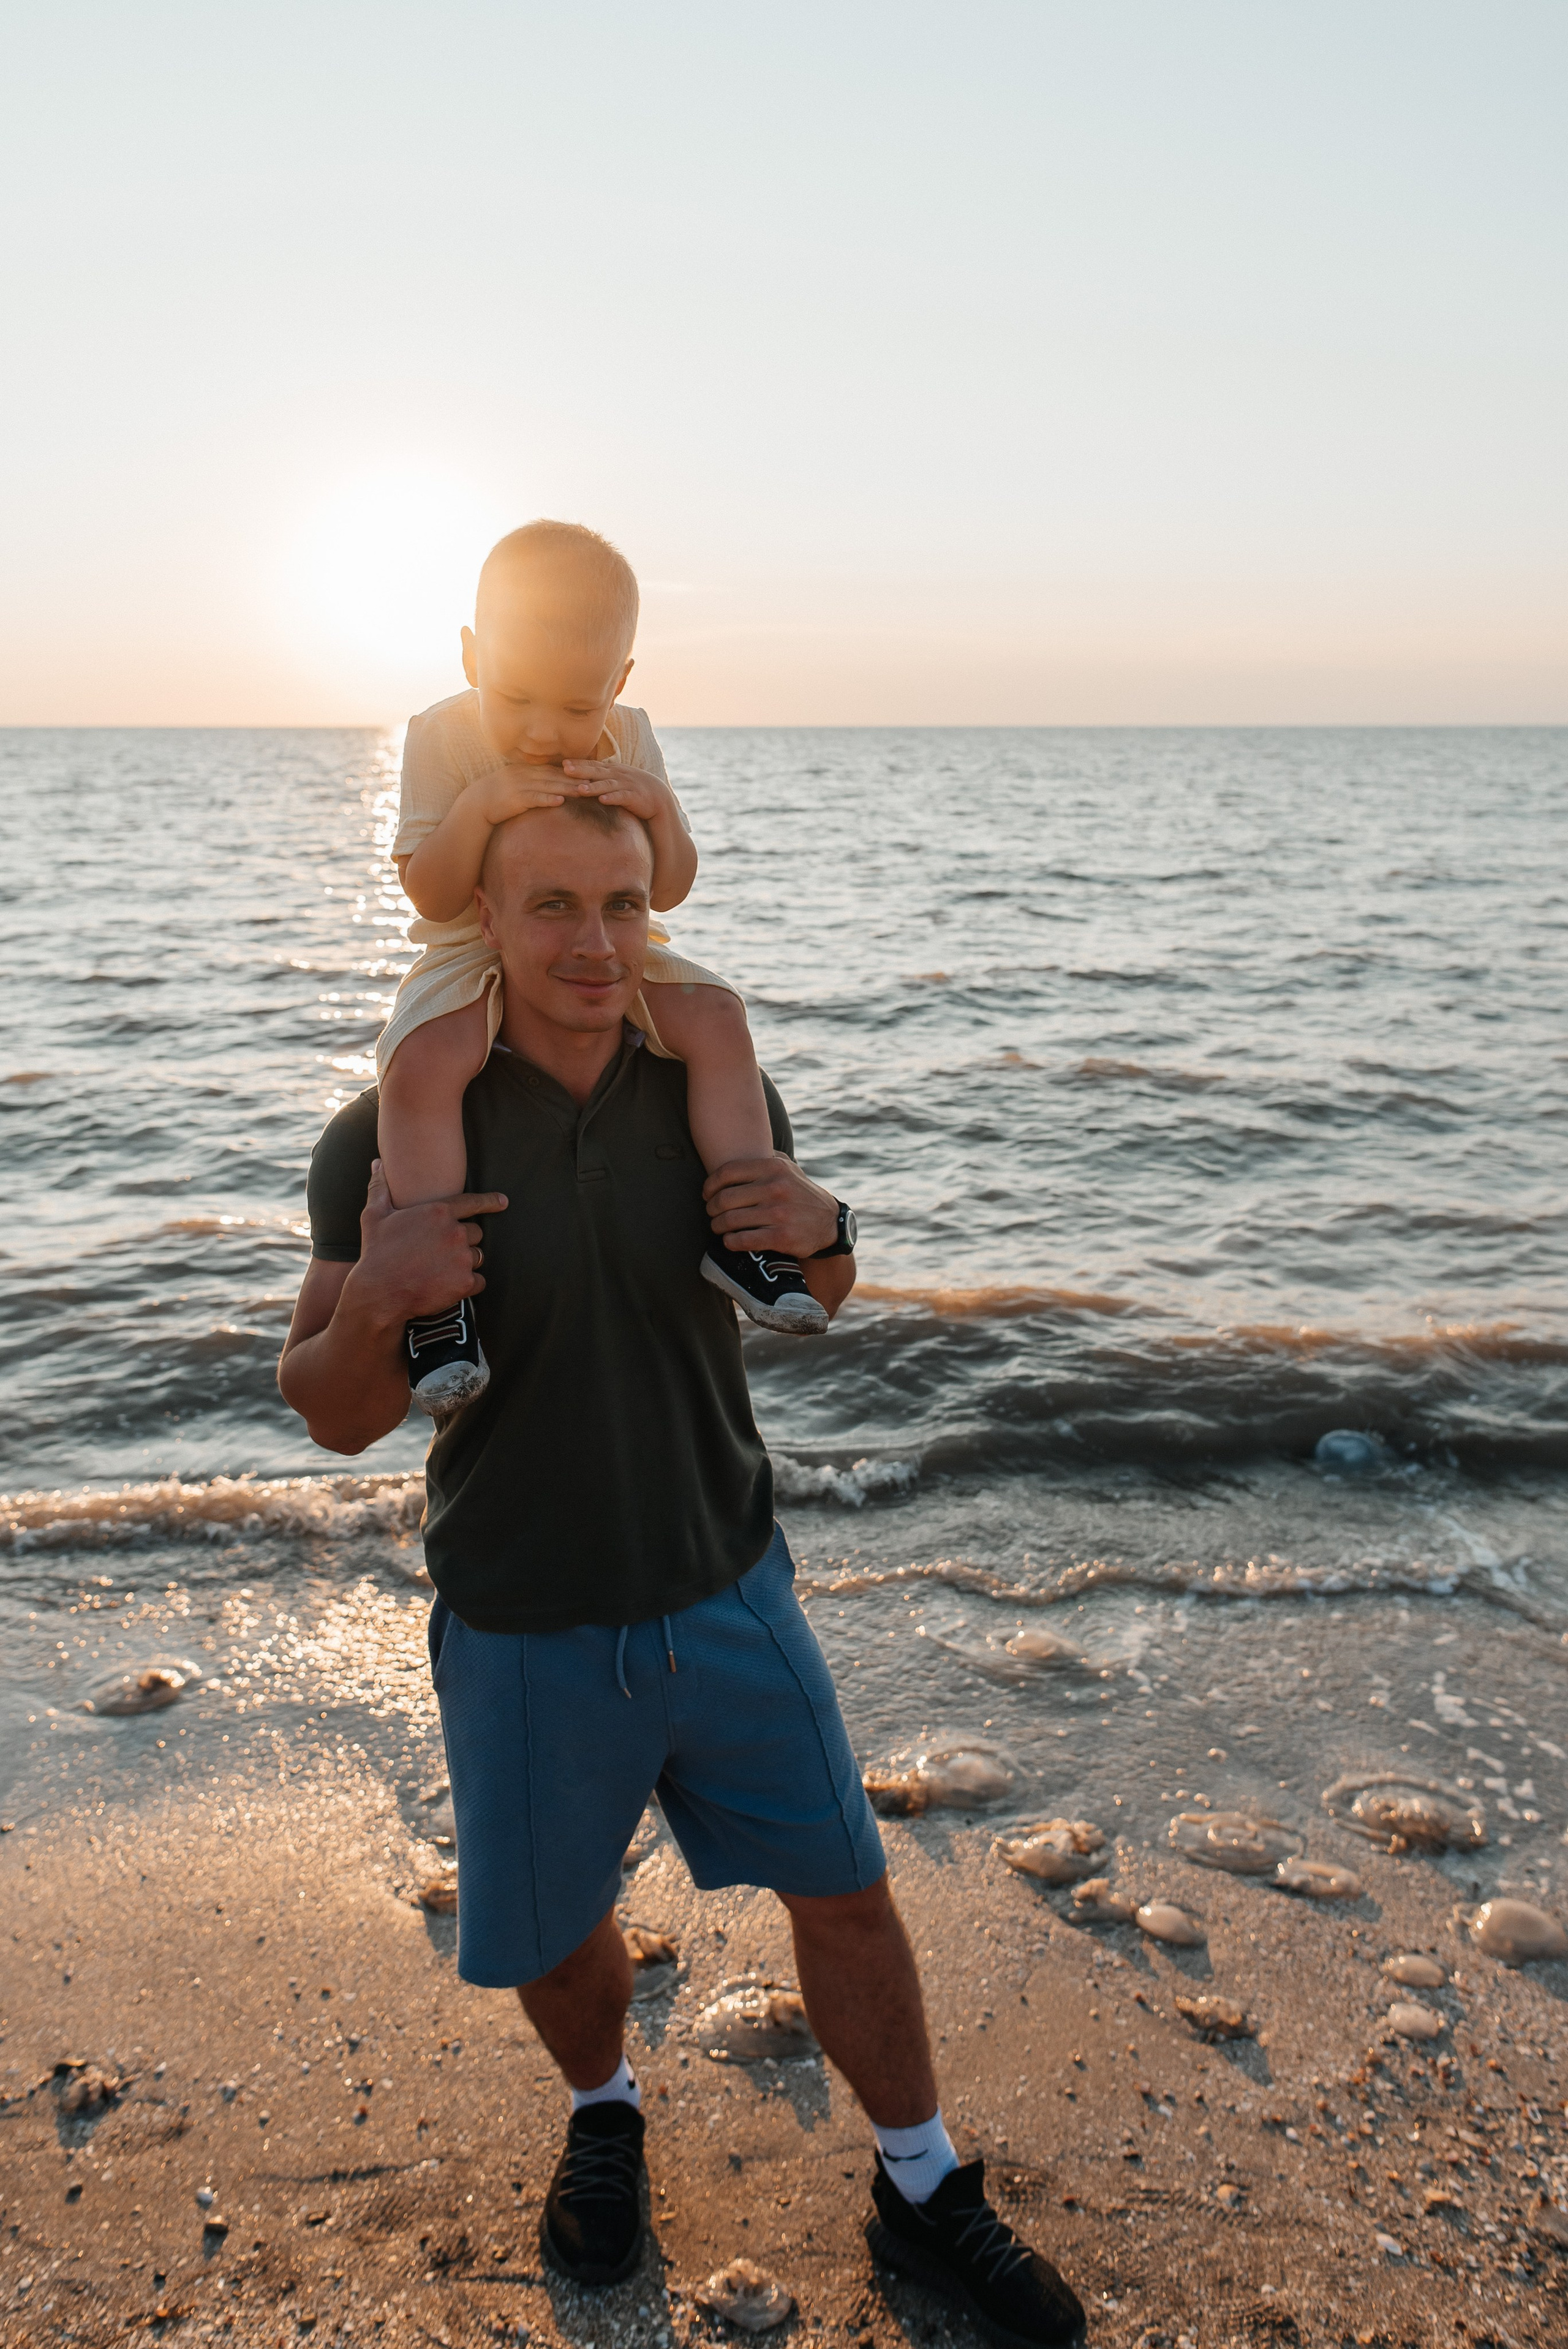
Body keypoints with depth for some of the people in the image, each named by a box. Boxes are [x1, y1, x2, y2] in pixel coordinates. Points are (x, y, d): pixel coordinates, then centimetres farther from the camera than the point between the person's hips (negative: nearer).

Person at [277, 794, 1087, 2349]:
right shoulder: (393, 1136, -17)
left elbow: (819, 1296, 8)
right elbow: (335, 1417, -9)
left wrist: (819, 1225, -16)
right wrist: (375, 1297, -31)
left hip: (727, 1592, 2)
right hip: (528, 1630, -1)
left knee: (845, 1893, 12)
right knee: (550, 1934, 18)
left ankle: (922, 2198, 37)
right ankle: (603, 2115, 52)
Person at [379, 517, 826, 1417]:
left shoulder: (630, 741, -4)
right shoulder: (441, 739, -11)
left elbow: (669, 889, -4)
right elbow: (430, 895, -15)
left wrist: (659, 805, -23)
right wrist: (478, 806, -31)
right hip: (475, 956, -3)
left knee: (717, 1015, -19)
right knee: (418, 1063, -31)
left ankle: (744, 1233, -13)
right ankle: (436, 1297, -27)